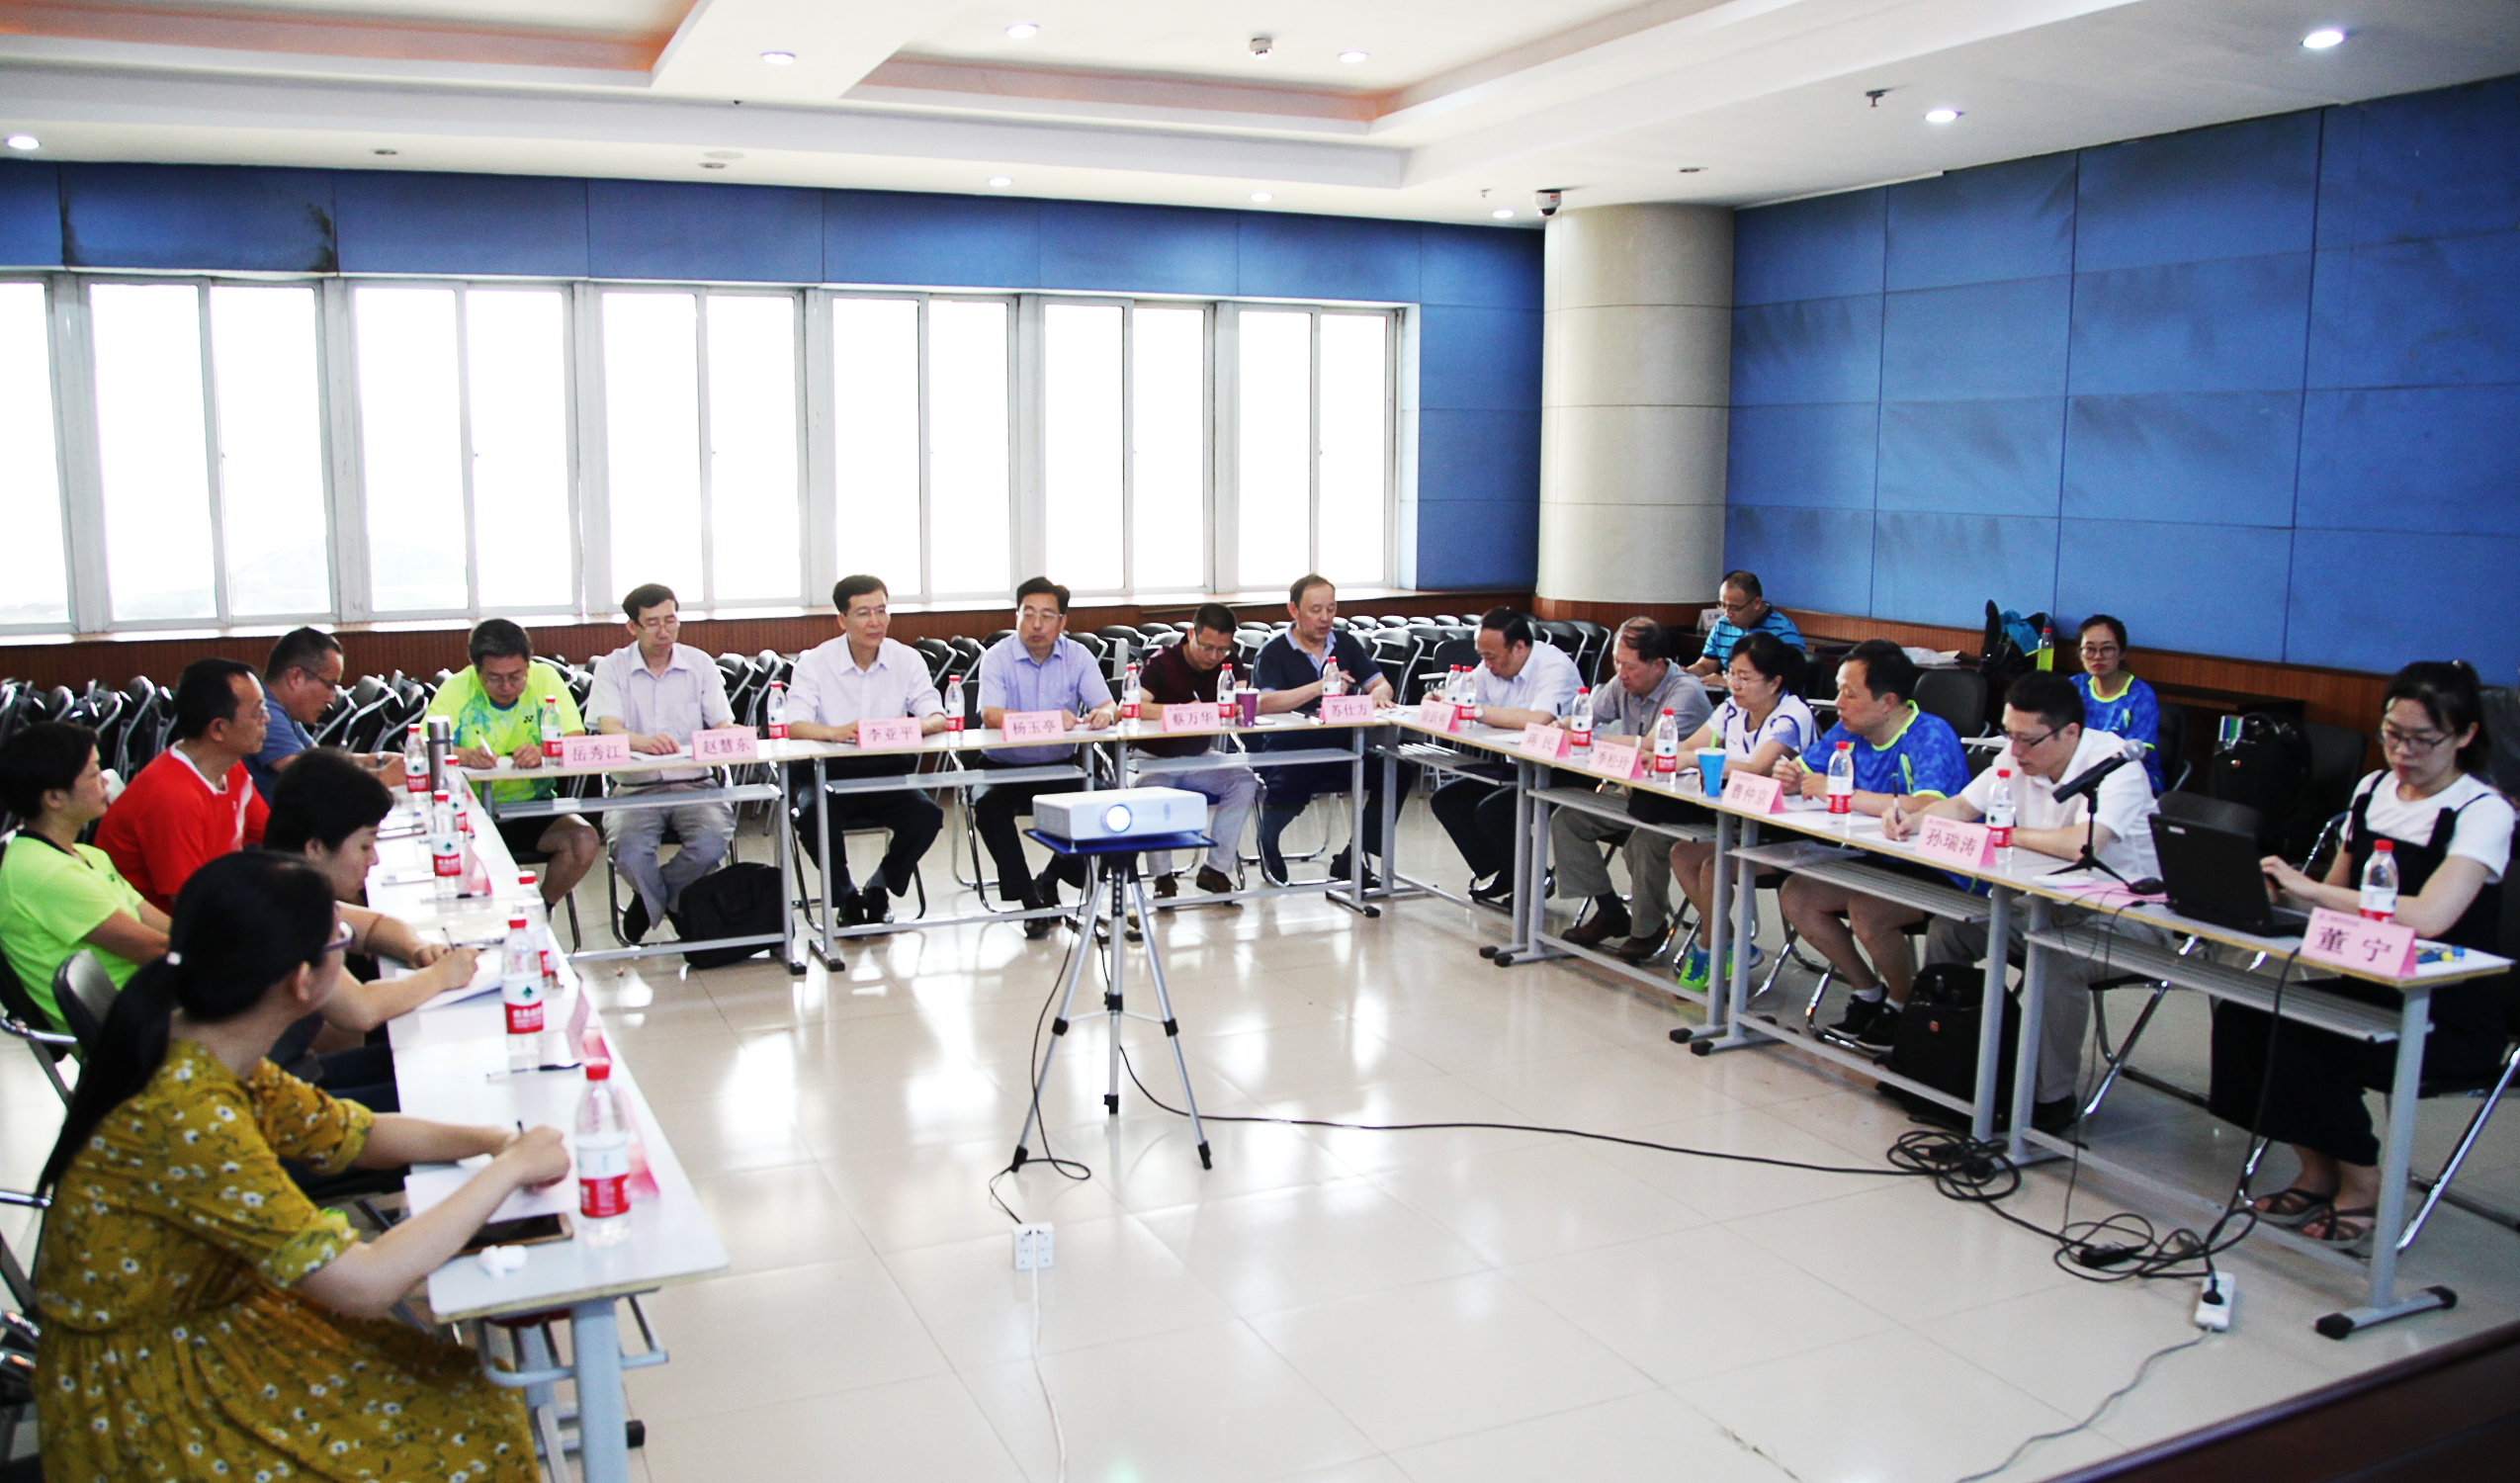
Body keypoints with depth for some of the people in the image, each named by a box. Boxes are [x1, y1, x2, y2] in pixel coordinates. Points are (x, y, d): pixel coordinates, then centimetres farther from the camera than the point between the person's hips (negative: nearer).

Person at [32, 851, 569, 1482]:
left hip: (202, 1327, 8)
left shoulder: (207, 1054, -4)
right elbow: (363, 1284, -31)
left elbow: (356, 1132, 10)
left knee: (474, 1398, 5)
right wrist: (508, 1169, -20)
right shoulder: (186, 1113, -31)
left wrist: (493, 1139, -6)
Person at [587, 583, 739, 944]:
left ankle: (647, 902, 3)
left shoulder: (700, 664, 9)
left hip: (693, 783, 1)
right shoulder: (612, 668, 4)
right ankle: (677, 908, 4)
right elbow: (608, 728, -13)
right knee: (630, 853, -30)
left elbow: (725, 726, 1)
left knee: (712, 844, -29)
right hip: (636, 788, -1)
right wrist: (643, 742, -36)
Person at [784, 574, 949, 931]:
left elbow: (938, 717, -6)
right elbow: (793, 726, -18)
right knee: (814, 818, -33)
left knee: (927, 815, -25)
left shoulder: (907, 659, 3)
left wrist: (918, 725, -32)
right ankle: (846, 898, -2)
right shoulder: (815, 662, -5)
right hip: (828, 773, -2)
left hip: (889, 771, 2)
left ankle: (880, 889, 4)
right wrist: (835, 732, -40)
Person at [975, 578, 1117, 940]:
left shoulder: (1077, 656, 0)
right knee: (989, 806, -32)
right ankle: (1028, 898, -15)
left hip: (1059, 766, 2)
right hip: (1004, 767, -2)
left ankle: (1050, 879, 8)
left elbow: (1109, 707, -9)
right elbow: (990, 714, -27)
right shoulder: (997, 657, -10)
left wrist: (1104, 714, -36)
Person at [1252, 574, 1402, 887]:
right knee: (1287, 787, -36)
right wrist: (1320, 687, -24)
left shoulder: (1347, 644, 16)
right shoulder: (1273, 652, 2)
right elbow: (1264, 703, -15)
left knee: (1396, 772, -20)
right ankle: (1269, 848, 2)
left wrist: (1378, 694, -18)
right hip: (1289, 750, -4)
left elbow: (1382, 684, 8)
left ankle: (1352, 860, -4)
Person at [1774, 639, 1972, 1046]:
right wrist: (1788, 776, -13)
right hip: (1879, 864, 8)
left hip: (1942, 875, -8)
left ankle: (1905, 1006, -2)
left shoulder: (1931, 737, -21)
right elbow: (1802, 770, 14)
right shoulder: (1849, 731, 2)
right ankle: (1868, 992, 12)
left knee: (1865, 909, -32)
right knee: (1796, 895, -6)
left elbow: (1928, 807, -38)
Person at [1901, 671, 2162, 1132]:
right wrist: (1915, 821, -15)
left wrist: (2008, 835, -22)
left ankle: (2054, 1099, -16)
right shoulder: (2018, 757, -2)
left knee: (2059, 960, -34)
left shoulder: (2114, 763, -23)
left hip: (2126, 916, -7)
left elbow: (2080, 844, -39)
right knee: (1949, 926, -7)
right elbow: (1960, 806, 7)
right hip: (2049, 905, 7)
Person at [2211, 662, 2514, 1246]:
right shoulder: (2372, 790, 8)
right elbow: (2336, 895, 16)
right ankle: (2317, 1173, -1)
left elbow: (2430, 916, -30)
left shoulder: (2484, 813, -13)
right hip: (2369, 988, 6)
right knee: (2244, 1012, -19)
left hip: (2450, 1017, -6)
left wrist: (2309, 888, -27)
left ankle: (2363, 1186, -4)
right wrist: (2290, 890, -6)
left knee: (2306, 1043, -29)